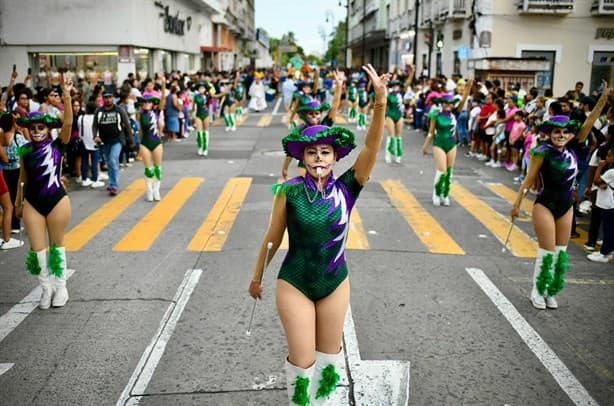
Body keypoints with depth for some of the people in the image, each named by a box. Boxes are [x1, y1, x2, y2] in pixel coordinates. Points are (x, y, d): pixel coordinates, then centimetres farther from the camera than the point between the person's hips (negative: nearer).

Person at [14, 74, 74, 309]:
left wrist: (66, 96, -33)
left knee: (57, 245, 11)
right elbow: (23, 178, 11)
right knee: (37, 249, 4)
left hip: (57, 201, -2)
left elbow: (68, 122, -22)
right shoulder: (25, 150, 1)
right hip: (32, 203, 3)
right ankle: (46, 288, 22)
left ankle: (60, 287, 25)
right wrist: (18, 202, 17)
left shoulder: (58, 145, -8)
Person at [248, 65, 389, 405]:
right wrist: (257, 277, 6)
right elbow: (272, 237, -4)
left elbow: (372, 146, -24)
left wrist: (380, 102, -37)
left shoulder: (346, 188, -11)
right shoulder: (290, 191, -15)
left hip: (335, 283, 2)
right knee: (303, 359, 8)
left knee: (330, 354, 19)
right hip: (294, 284, -2)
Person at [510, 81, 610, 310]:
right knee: (547, 252, -1)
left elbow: (588, 123, 2)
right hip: (545, 205, -6)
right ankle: (537, 292, 15)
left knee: (561, 252, 11)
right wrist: (517, 203, -12)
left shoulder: (571, 150, 0)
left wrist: (603, 100, -2)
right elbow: (529, 179, -13)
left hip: (566, 206, 6)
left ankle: (551, 292, 24)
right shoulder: (543, 151, -15)